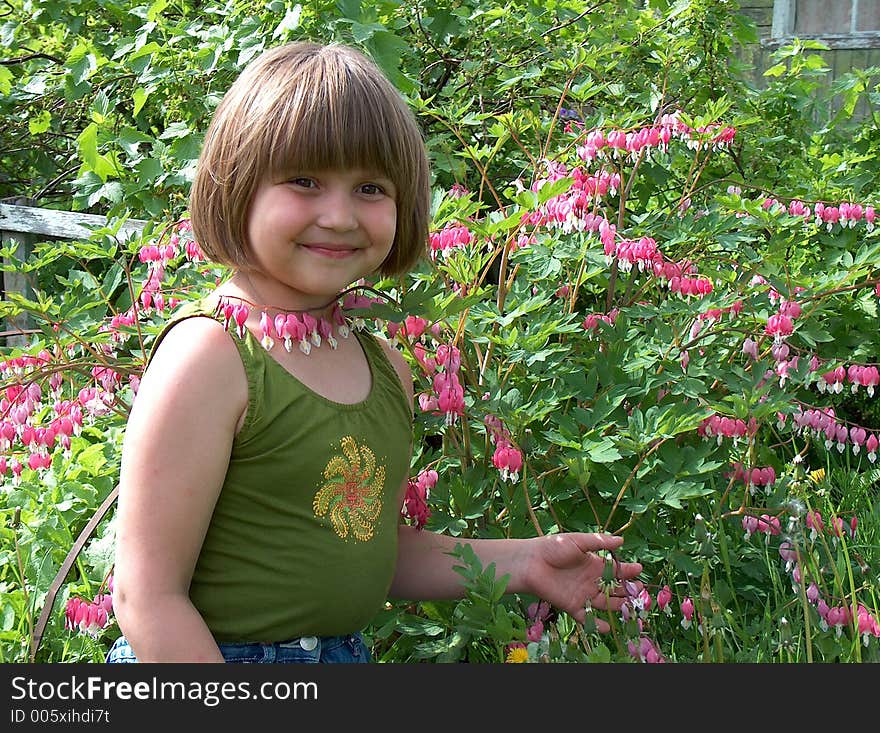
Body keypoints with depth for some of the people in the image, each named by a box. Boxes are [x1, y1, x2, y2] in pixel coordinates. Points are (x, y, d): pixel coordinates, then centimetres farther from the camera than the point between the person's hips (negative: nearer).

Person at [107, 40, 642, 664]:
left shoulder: (386, 366, 2)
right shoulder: (209, 356, -19)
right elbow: (149, 596, -20)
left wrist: (520, 562, 4)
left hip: (350, 651, 6)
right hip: (211, 658, -6)